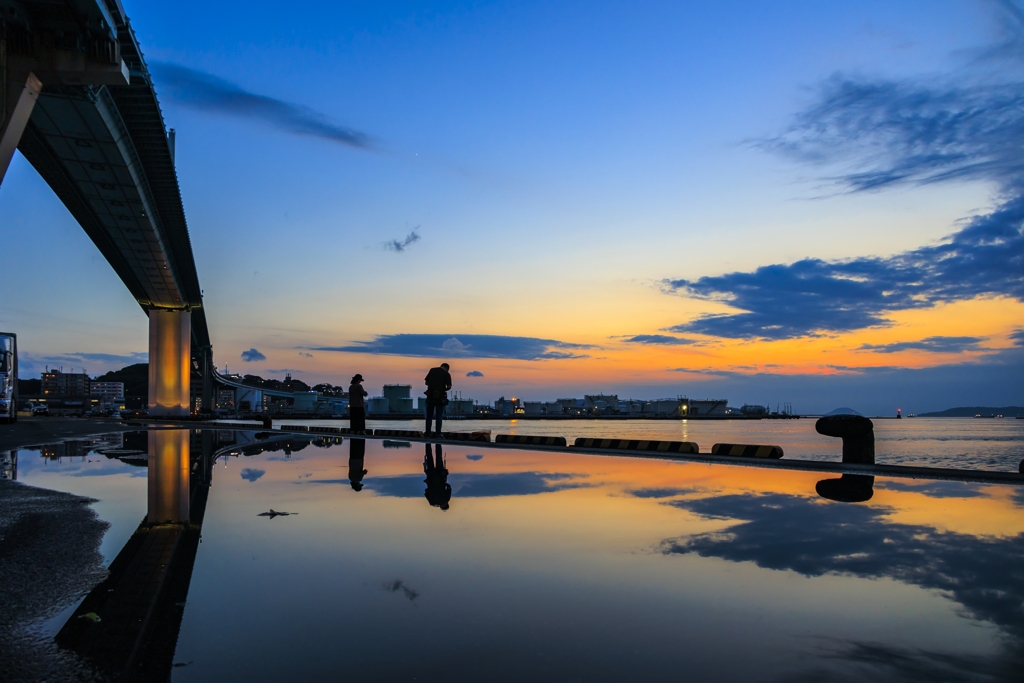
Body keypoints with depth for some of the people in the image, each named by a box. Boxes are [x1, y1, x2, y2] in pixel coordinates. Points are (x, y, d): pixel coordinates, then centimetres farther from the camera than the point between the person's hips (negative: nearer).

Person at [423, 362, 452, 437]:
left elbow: (426, 382, 11)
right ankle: (438, 434, -1)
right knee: (438, 416, 3)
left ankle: (427, 433, 13)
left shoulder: (432, 370, 8)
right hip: (440, 397, -2)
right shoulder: (447, 374, -1)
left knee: (429, 415, 13)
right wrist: (443, 389, 9)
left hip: (430, 395, 2)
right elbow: (449, 387, -11)